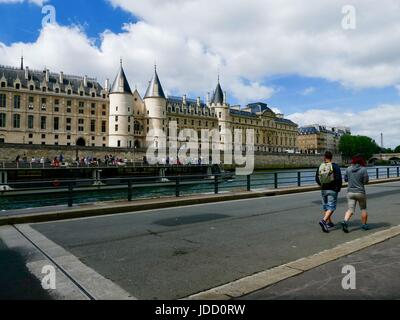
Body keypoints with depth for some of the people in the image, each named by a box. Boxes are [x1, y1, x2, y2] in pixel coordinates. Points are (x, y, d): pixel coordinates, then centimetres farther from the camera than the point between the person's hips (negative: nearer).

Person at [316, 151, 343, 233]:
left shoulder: (320, 167, 1)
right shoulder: (335, 167, -11)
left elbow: (317, 179, 5)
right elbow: (339, 179, -15)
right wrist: (339, 188, 0)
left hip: (323, 190, 5)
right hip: (332, 190, -4)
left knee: (325, 207, 16)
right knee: (331, 207, -3)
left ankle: (329, 223, 25)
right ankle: (323, 221, -21)